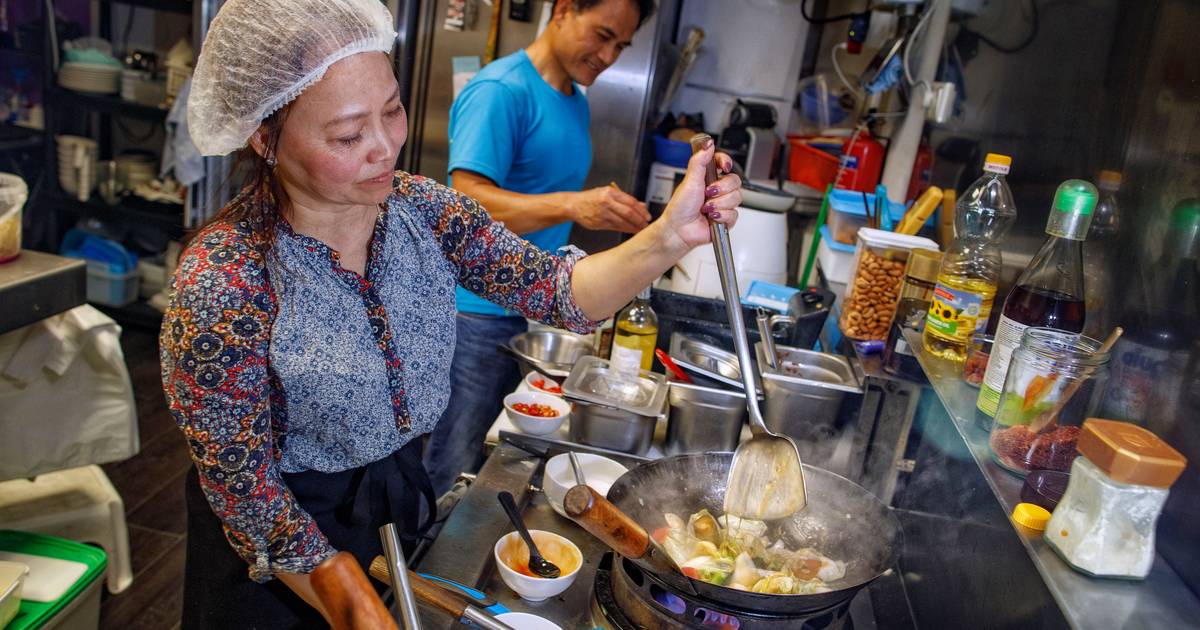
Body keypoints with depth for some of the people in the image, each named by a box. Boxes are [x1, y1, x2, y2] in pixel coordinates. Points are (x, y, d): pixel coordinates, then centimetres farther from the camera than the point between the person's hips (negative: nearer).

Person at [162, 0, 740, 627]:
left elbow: (559, 292, -16)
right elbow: (245, 494, -21)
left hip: (402, 500, 5)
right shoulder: (221, 286, -29)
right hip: (283, 565, -4)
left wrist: (668, 237, -32)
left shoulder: (421, 208, -14)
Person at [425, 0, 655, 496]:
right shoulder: (500, 91, -13)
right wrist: (571, 205, -34)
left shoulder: (576, 101, 14)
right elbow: (468, 199, -24)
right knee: (452, 473, 1)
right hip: (481, 312, -8)